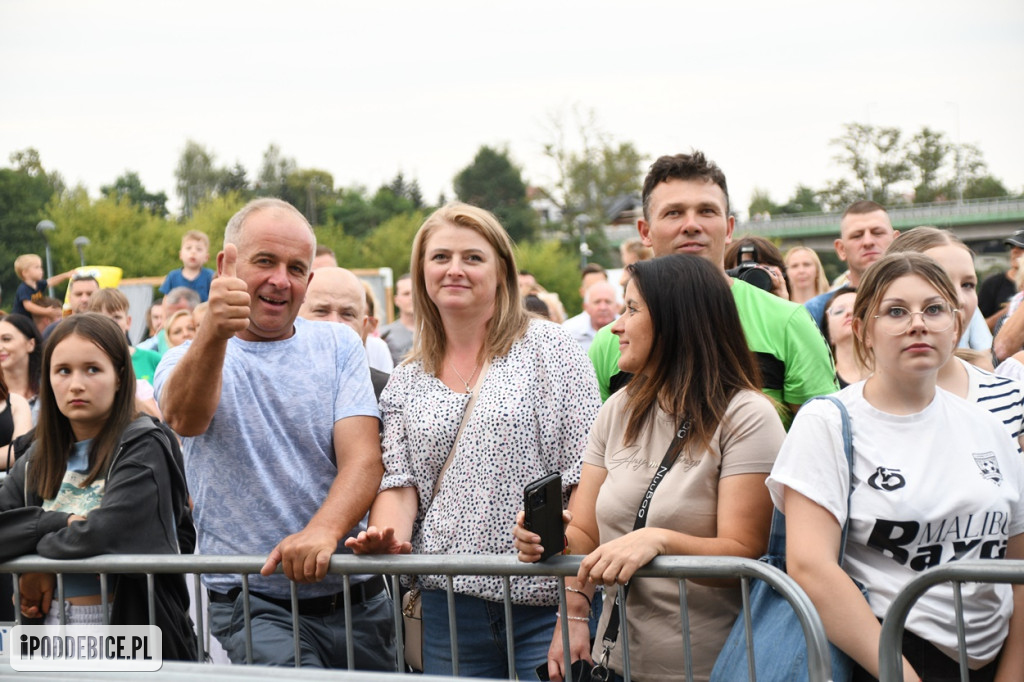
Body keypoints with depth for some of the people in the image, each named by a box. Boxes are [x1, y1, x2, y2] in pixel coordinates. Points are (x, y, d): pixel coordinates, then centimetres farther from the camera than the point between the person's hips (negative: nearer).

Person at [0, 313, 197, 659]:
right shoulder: (38, 459, 11)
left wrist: (39, 552, -5)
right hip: (51, 635, 5)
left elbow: (105, 533, -19)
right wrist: (59, 522, -14)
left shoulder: (144, 446, -7)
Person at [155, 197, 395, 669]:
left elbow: (364, 458, -4)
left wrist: (323, 530, -24)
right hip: (254, 605, -3)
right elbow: (183, 417, -21)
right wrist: (214, 333, -40)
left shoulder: (338, 345, 9)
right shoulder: (186, 359, 4)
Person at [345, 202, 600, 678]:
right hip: (448, 600, 4)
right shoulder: (406, 381, 14)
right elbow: (398, 478, 10)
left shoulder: (549, 348, 1)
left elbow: (586, 477, -5)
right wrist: (388, 533, -13)